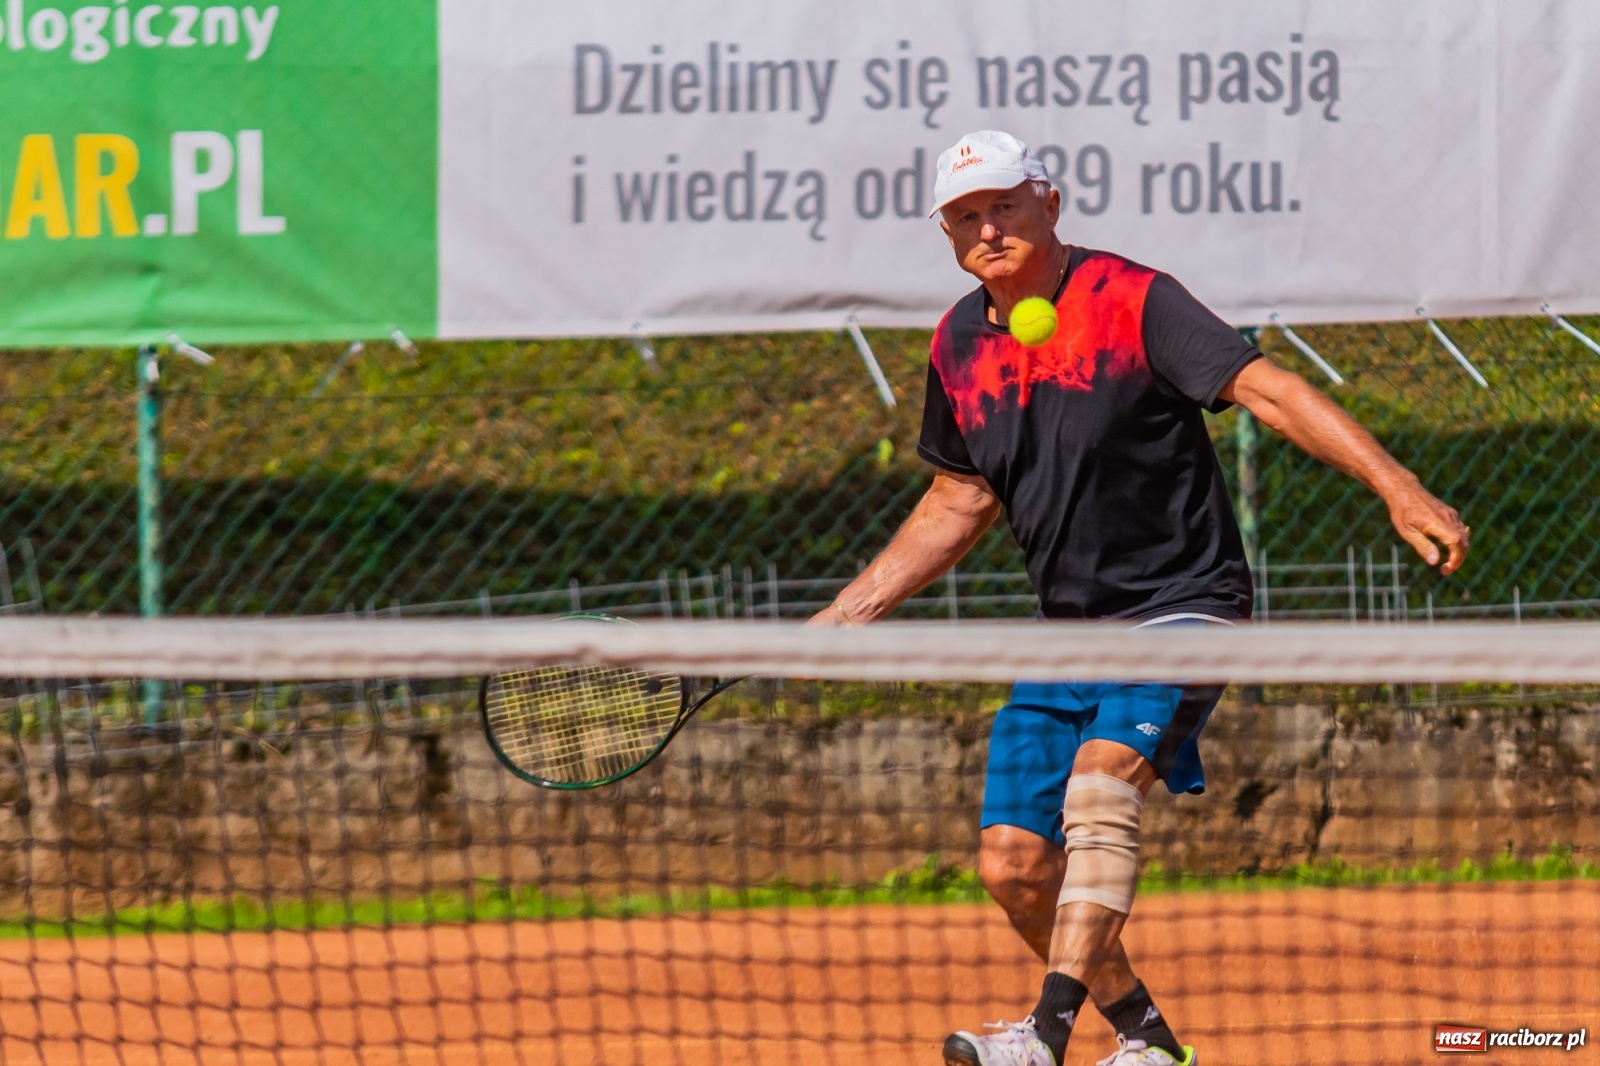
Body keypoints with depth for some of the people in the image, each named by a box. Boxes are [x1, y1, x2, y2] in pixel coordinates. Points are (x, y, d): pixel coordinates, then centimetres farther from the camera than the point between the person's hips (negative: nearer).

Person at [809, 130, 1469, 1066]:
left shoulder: (1131, 303, -13)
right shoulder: (960, 348, 6)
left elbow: (1267, 388, -22)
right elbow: (959, 504, 19)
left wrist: (1397, 487, -34)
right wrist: (838, 620, 16)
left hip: (1181, 604, -7)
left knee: (1102, 776, -30)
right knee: (1013, 863, 1)